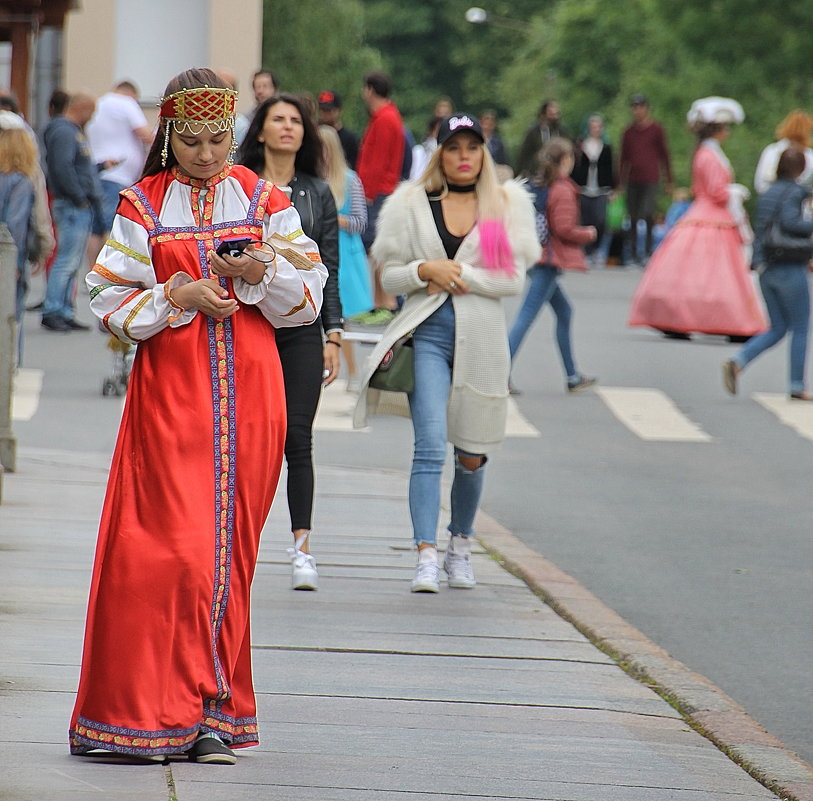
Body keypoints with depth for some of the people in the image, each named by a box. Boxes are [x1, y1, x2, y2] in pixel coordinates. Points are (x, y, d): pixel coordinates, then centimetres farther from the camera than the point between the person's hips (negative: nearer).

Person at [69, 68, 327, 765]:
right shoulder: (144, 206, 5)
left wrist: (261, 273, -13)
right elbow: (111, 301, 2)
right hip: (170, 389, -1)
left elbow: (309, 299, 5)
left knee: (228, 543, 0)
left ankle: (205, 712, 5)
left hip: (247, 391, 1)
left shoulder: (264, 201, 8)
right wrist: (177, 296, -13)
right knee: (178, 543, -10)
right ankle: (200, 711, -7)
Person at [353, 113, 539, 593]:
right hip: (428, 334, -1)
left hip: (481, 338, 1)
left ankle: (461, 544, 32)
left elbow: (514, 279, -1)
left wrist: (459, 275, -9)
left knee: (471, 455, 10)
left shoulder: (507, 205, 7)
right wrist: (426, 270, -11)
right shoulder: (412, 205, 9)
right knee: (430, 447, -15)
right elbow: (390, 275, 8)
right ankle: (427, 557, -21)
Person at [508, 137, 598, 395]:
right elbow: (564, 229, -18)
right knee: (526, 316, -11)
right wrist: (588, 234, -1)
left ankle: (573, 377, 23)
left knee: (564, 311, 18)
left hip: (535, 256, 9)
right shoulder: (563, 190, -14)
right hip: (550, 260, -9)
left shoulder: (538, 186, 10)